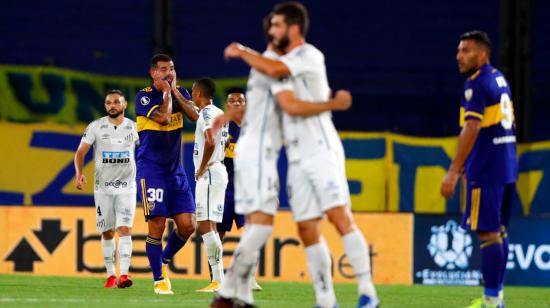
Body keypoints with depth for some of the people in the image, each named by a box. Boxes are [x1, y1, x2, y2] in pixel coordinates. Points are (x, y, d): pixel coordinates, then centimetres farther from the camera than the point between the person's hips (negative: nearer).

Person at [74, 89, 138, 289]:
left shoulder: (134, 128, 3)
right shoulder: (96, 127, -1)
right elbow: (81, 152, -5)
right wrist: (79, 173, -21)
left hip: (127, 187, -1)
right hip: (103, 187, 1)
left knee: (125, 229, -14)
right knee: (107, 233, 6)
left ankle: (124, 274, -20)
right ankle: (111, 275, 17)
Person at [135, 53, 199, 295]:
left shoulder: (180, 93, 11)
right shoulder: (144, 96, -7)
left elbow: (196, 116, -4)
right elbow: (163, 117, -23)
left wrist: (175, 91, -6)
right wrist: (166, 92, -8)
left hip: (176, 171, 6)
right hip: (151, 170, -6)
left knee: (187, 225, -1)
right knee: (157, 225, -10)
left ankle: (164, 261, 23)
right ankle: (159, 279, -1)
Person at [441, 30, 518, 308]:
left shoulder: (476, 84, -13)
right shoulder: (499, 79, 15)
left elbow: (472, 129, -21)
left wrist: (453, 171, -22)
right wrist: (468, 162, 28)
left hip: (486, 170, -10)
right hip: (507, 167, 10)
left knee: (487, 232, -9)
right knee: (498, 231, 14)